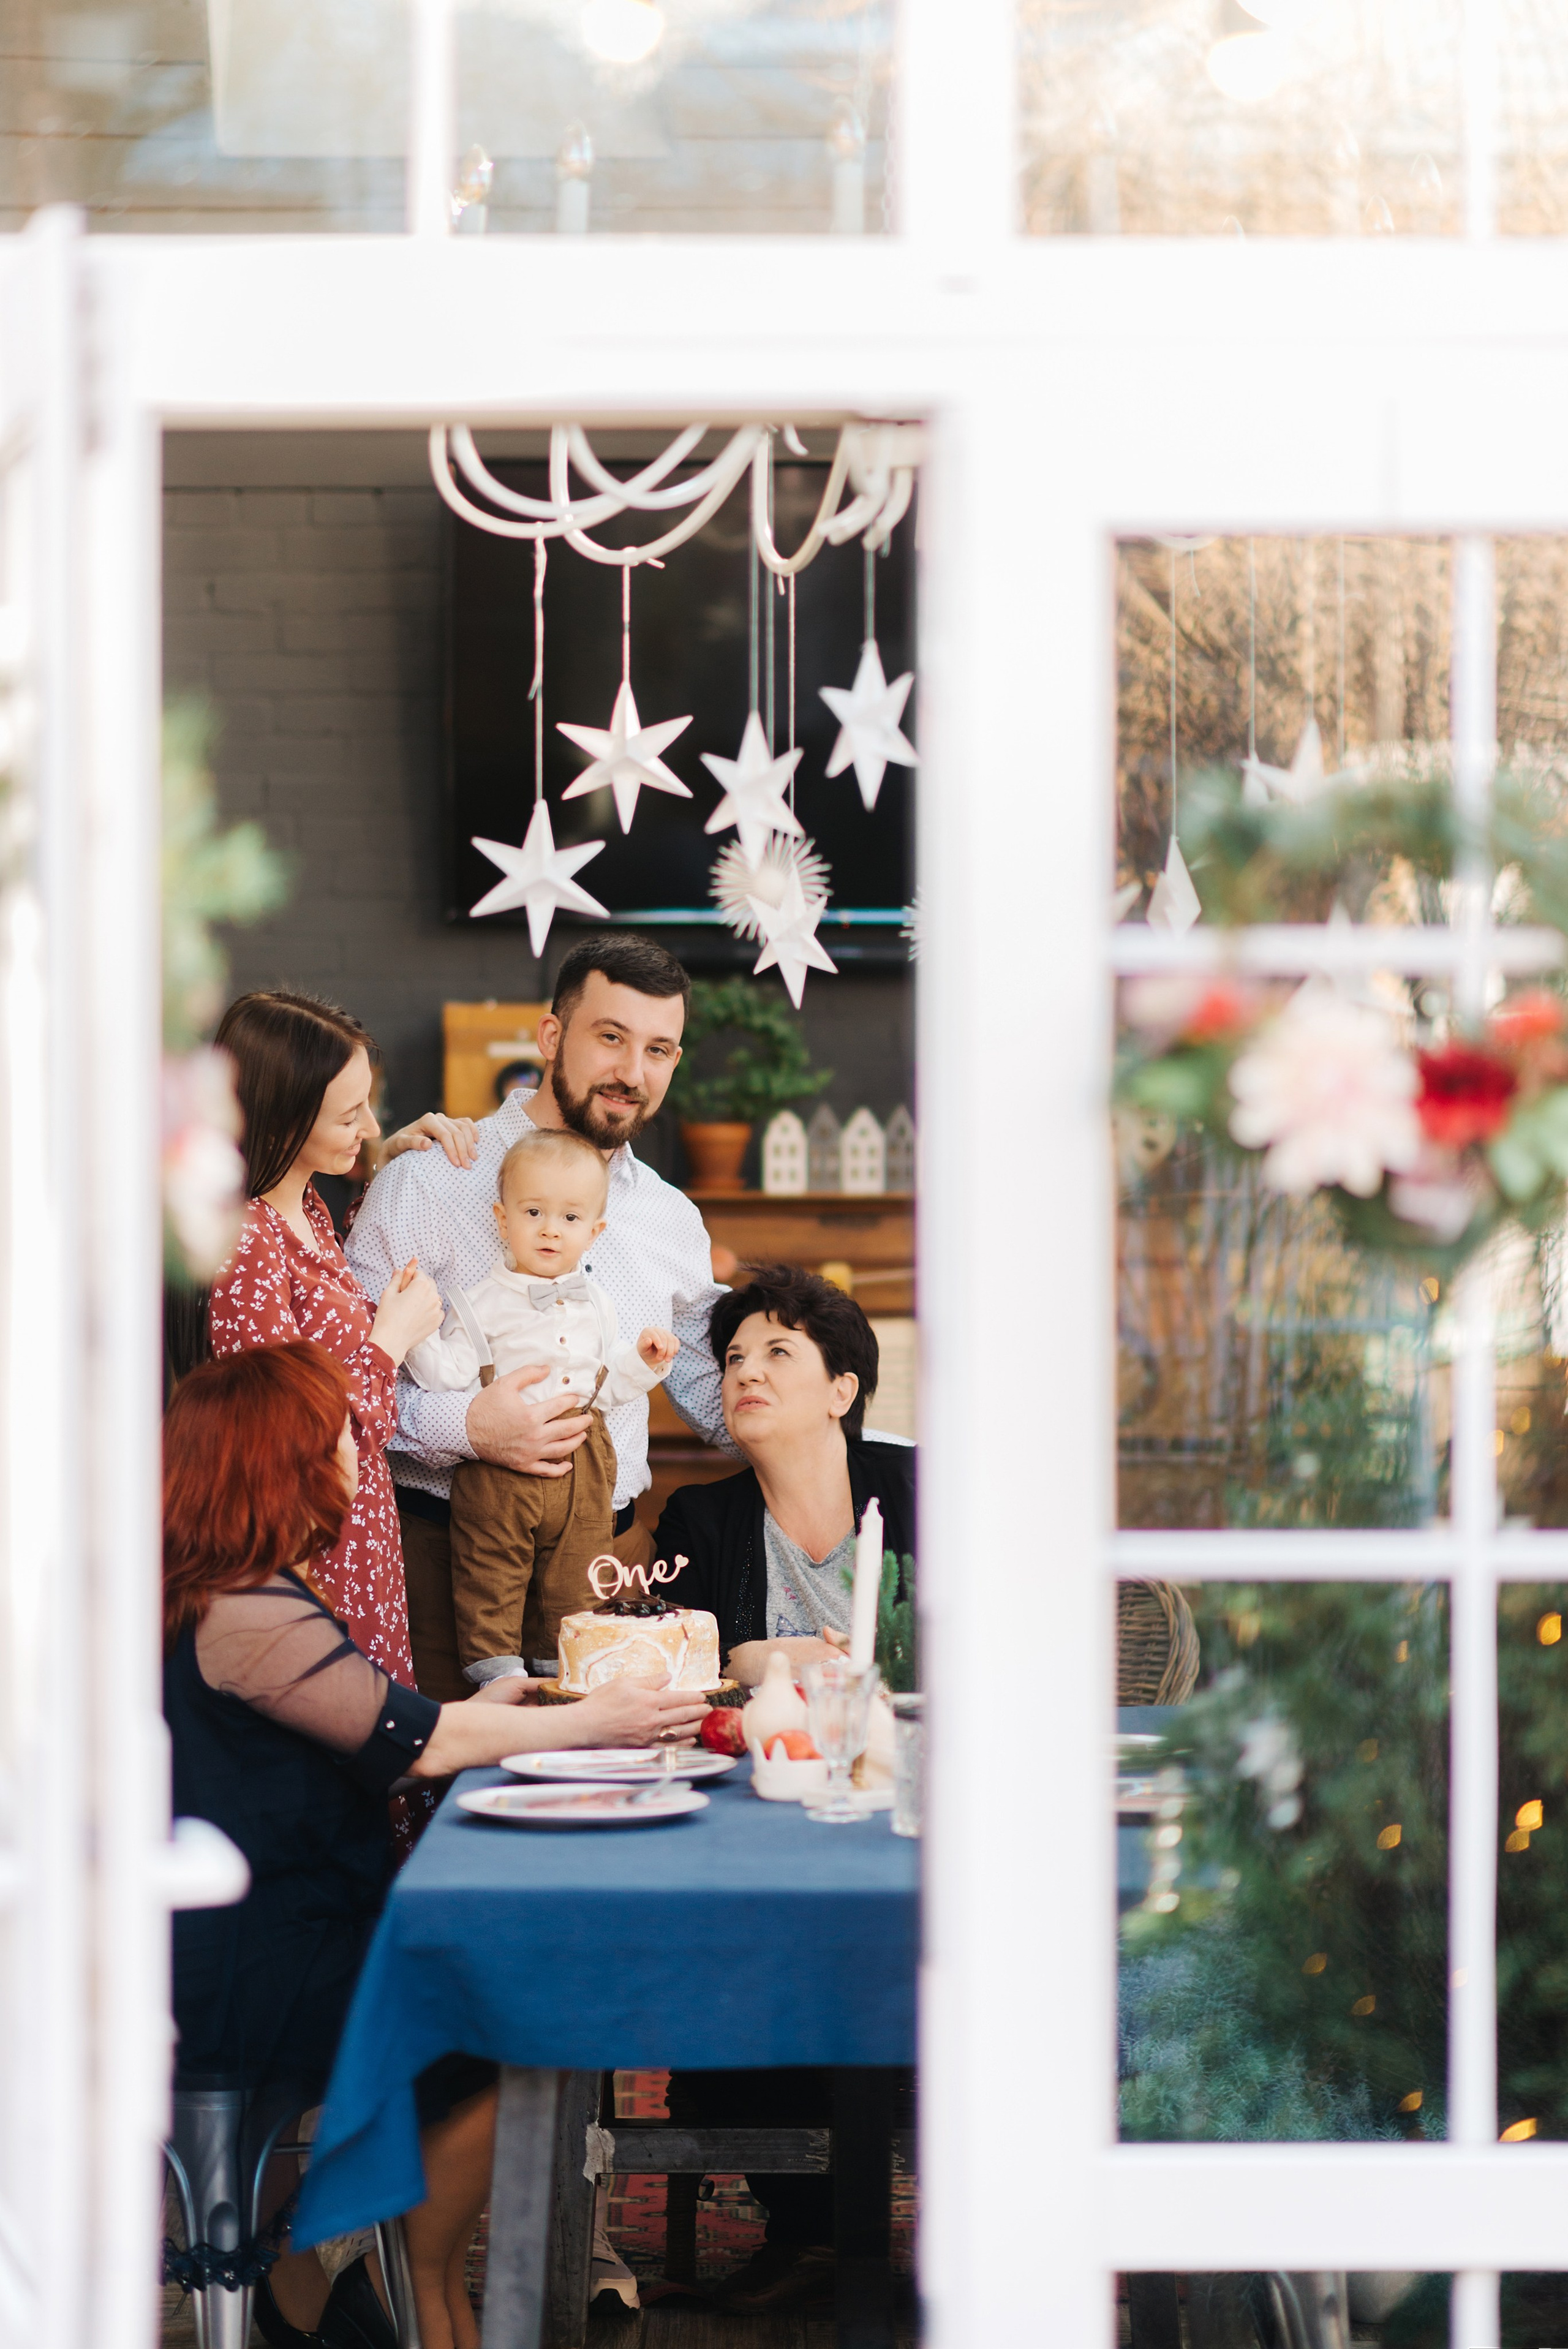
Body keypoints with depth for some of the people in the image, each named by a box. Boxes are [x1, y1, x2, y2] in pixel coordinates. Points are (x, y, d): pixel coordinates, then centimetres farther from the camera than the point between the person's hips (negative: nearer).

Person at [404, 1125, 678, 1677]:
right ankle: (494, 1668, 6)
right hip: (501, 1464, -4)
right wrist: (417, 1330, -22)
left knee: (576, 1589, 11)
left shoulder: (595, 1305, 13)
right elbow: (449, 1376, -10)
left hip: (583, 1471, 4)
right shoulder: (483, 1303, -2)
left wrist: (643, 1361, 6)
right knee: (491, 1580, -3)